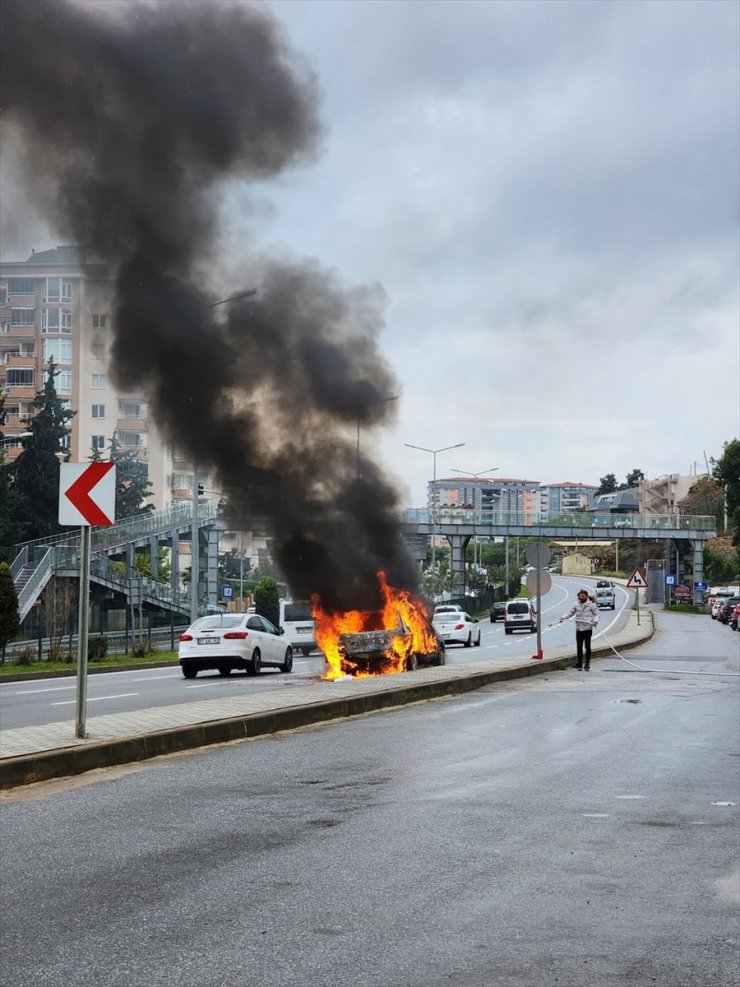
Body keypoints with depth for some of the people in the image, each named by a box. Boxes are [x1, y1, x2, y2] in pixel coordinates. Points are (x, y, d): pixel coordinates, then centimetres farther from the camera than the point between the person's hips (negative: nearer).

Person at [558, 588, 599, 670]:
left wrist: (595, 621, -17)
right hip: (579, 628, 4)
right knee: (579, 646, 5)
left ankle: (587, 664, 7)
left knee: (587, 646, -1)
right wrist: (563, 618, -1)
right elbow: (570, 612, 14)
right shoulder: (576, 604, 9)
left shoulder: (591, 604, -2)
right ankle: (579, 663, 14)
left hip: (587, 628, -4)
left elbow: (596, 614, 1)